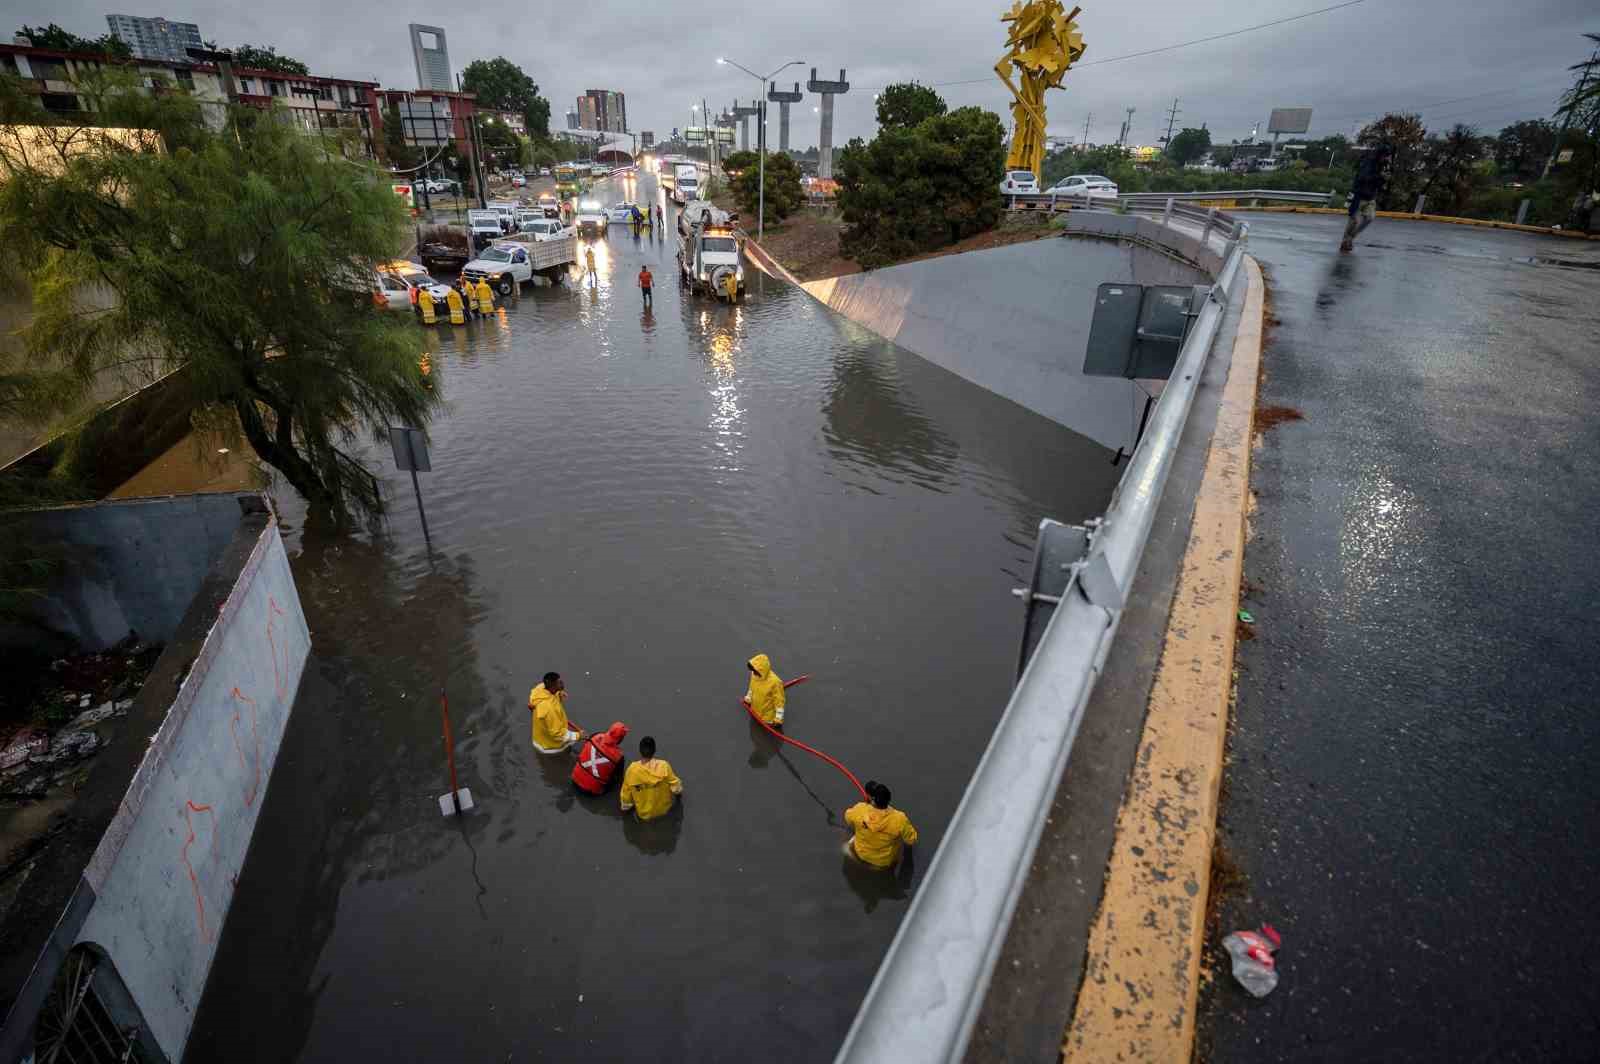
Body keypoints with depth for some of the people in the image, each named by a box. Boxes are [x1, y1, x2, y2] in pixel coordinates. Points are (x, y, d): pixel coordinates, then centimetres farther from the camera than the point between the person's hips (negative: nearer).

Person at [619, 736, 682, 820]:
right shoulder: (664, 766, -25)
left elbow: (626, 791, -8)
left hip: (643, 814, 1)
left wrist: (625, 807, 12)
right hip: (664, 809, -1)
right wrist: (679, 790, 13)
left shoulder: (632, 769, -24)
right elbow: (676, 788, -11)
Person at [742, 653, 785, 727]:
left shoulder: (775, 682, -33)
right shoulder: (754, 676, -14)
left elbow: (779, 701, -24)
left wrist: (778, 718, -21)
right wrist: (748, 699, 10)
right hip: (755, 714, 7)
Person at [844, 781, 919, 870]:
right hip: (886, 862, -1)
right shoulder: (899, 819, -36)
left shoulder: (859, 810, -32)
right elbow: (912, 840, -16)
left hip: (862, 855, 1)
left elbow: (848, 818, -6)